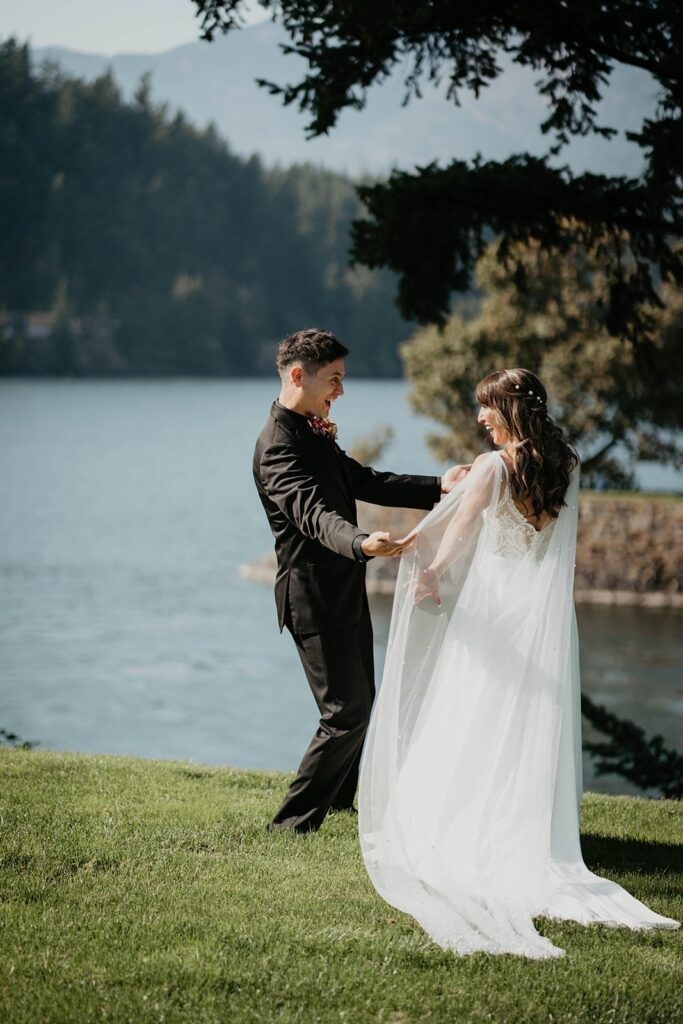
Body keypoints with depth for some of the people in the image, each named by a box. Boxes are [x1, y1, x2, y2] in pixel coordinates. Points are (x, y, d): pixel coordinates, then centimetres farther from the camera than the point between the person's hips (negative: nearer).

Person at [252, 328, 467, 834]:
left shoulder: (315, 434, 12)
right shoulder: (278, 446, -21)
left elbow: (365, 483, 14)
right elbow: (314, 514, -36)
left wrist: (436, 486, 3)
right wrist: (361, 543, -55)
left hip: (344, 592, 10)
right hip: (315, 598, -10)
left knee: (359, 701, 22)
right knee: (347, 712, -9)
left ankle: (340, 800, 40)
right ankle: (293, 823, -1)